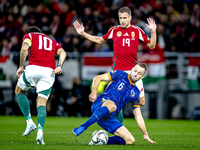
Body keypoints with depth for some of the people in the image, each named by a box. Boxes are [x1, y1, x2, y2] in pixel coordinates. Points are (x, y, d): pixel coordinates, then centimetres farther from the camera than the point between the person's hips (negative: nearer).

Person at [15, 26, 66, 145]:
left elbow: (24, 48, -2)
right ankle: (40, 131, -19)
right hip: (49, 72, 3)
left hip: (33, 68, -3)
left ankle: (30, 122, 9)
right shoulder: (52, 42, 32)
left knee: (19, 92, 23)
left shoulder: (29, 36, 20)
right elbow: (62, 52, 12)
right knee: (42, 103, 4)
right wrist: (59, 67, -3)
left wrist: (21, 66, 2)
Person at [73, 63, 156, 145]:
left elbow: (138, 116, 23)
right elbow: (97, 78, 7)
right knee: (112, 105, -43)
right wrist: (94, 93, -10)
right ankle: (83, 127, -42)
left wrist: (146, 134, 18)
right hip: (100, 105, -5)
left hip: (109, 118, 5)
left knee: (131, 140, -10)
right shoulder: (121, 75, 10)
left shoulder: (135, 93, 21)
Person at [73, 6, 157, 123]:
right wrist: (83, 33, 17)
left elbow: (151, 45, 9)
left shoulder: (137, 31, 4)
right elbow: (100, 40, 21)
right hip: (118, 71, 0)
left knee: (141, 102, -3)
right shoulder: (114, 30, 5)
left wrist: (153, 31, -6)